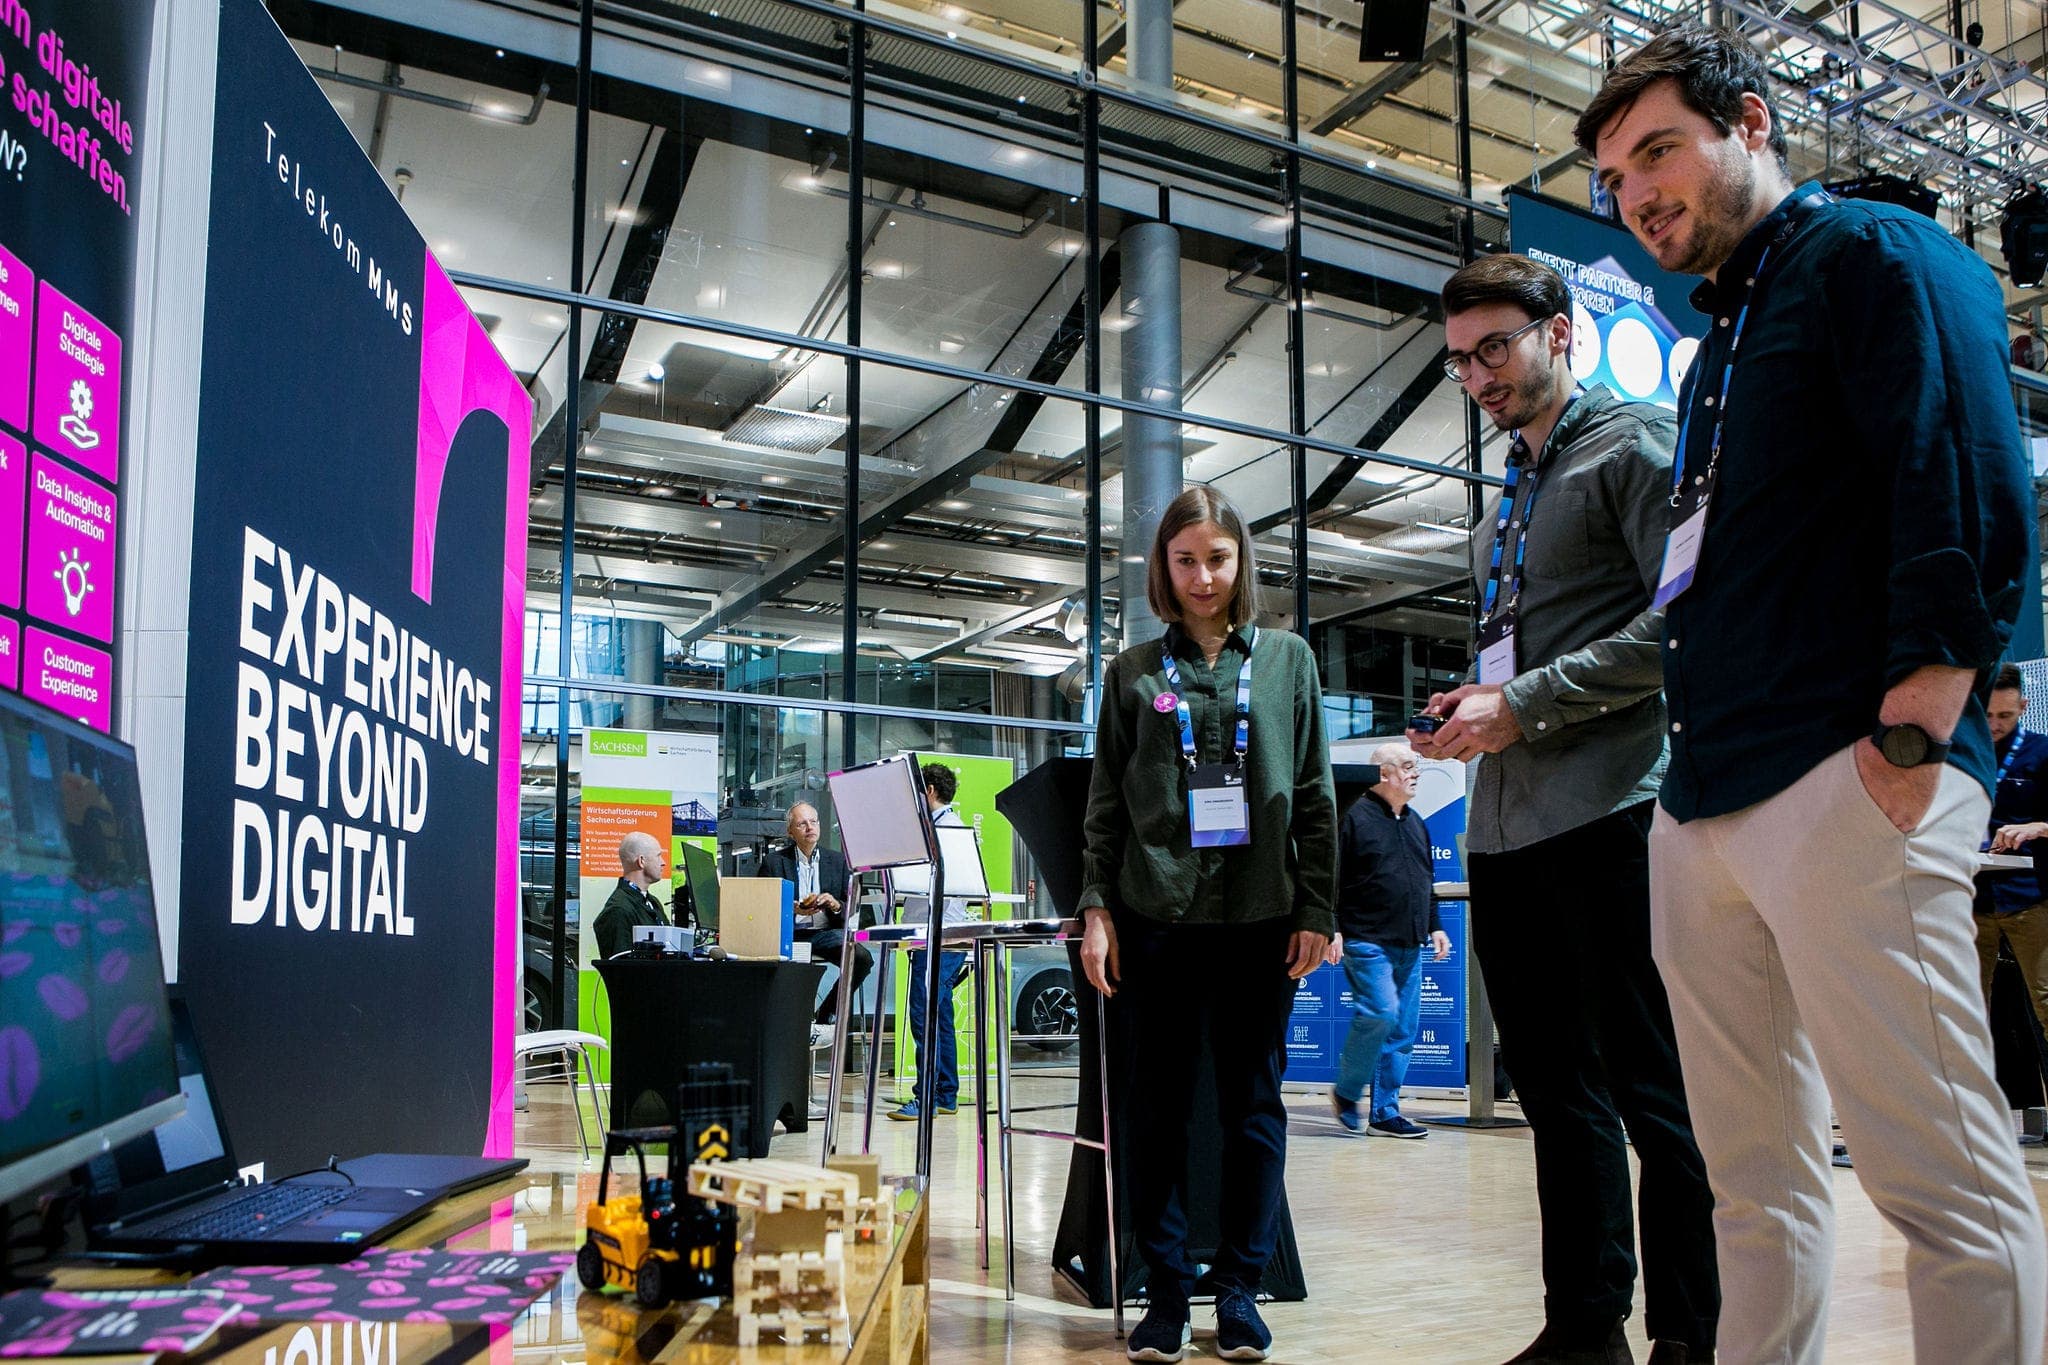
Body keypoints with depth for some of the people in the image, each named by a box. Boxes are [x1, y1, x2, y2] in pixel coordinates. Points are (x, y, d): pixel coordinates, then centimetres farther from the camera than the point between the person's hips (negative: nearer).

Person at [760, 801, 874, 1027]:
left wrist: (835, 905, -10)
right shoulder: (774, 862, 8)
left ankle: (827, 1013, -3)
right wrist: (792, 909, -15)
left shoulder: (838, 860, 14)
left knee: (862, 957, -25)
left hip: (826, 932, 2)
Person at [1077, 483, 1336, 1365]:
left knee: (1252, 1103, 6)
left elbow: (1315, 794, 6)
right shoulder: (1133, 672, 9)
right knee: (1158, 1107, 4)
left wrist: (1317, 908, 0)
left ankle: (1238, 1288, 17)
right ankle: (1166, 1291, 14)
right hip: (1157, 913, 0)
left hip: (1259, 913, 0)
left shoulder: (1287, 660, 9)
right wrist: (1095, 908, -1)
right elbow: (1105, 802, 7)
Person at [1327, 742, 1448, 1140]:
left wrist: (1435, 926, 20)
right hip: (1367, 940, -8)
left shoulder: (1416, 823, 18)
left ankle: (1385, 1112, 13)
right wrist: (1333, 929, -15)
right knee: (1381, 1013, -18)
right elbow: (1333, 880, -9)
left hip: (1409, 946, 8)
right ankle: (1346, 1094, 3)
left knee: (1404, 1029, 6)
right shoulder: (1357, 817, -5)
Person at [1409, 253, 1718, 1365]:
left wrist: (1523, 706, -15)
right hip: (1505, 823, 8)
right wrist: (1472, 706, 7)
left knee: (1653, 1089, -3)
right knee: (1557, 1089, 11)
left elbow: (1684, 617, -14)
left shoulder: (1636, 445, -1)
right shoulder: (1509, 496, 23)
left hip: (1608, 809, -8)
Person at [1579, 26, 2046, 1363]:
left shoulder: (1870, 253, 1)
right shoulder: (1722, 346, 26)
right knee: (1757, 1181, 12)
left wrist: (1921, 715, -19)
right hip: (1706, 801, 9)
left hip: (1843, 777, -9)